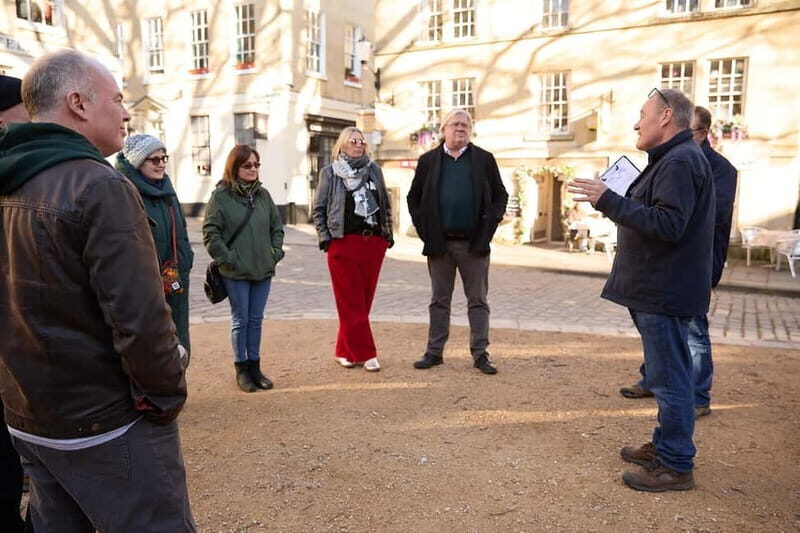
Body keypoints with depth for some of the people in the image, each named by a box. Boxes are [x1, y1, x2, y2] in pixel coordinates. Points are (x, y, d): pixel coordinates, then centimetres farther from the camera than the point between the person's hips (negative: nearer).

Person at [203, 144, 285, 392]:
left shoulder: (263, 194, 7)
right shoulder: (220, 196, -7)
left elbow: (277, 226, 14)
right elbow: (210, 233, -9)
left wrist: (276, 253, 4)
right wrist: (226, 258, -12)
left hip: (263, 269, 4)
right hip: (236, 272, -4)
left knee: (256, 319, 12)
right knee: (240, 320, 5)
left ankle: (255, 366, 24)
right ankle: (241, 369, 19)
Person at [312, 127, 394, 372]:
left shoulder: (374, 169, 13)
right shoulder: (330, 172, 4)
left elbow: (385, 204, 18)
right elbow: (319, 209, 5)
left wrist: (388, 233, 10)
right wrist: (325, 238, -3)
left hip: (374, 243, 4)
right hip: (343, 243, -3)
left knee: (364, 300, 6)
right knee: (351, 302, -3)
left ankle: (345, 351, 18)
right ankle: (365, 354, 1)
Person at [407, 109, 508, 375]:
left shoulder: (484, 159, 5)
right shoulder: (428, 160, 6)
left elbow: (500, 195, 7)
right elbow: (414, 197, 10)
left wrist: (488, 228, -4)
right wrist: (424, 229, 0)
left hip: (474, 244, 0)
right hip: (439, 243, 1)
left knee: (478, 301, 5)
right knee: (439, 301, 9)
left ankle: (480, 354, 13)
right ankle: (434, 352, 18)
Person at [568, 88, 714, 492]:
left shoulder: (680, 161, -17)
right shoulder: (674, 158, 18)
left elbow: (668, 224, -26)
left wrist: (609, 201, -26)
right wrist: (616, 202, 15)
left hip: (665, 291, -11)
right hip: (658, 288, 11)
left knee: (669, 379, -2)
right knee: (667, 375, 19)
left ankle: (676, 466, 8)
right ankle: (666, 446, 32)